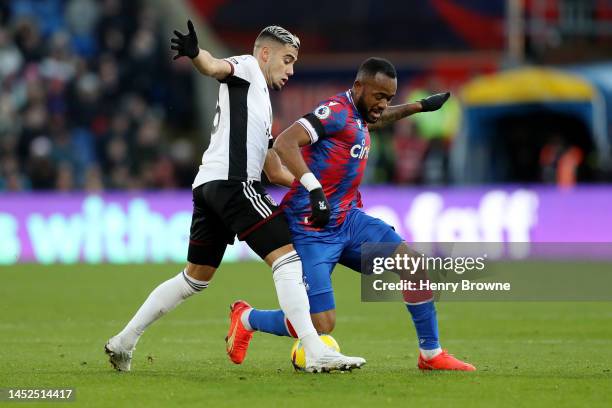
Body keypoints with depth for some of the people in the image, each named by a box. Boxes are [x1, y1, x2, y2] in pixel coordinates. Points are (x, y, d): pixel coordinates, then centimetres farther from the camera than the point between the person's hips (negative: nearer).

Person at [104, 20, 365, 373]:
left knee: (196, 277, 19)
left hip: (209, 186, 10)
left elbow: (276, 172, 34)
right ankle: (316, 353, -21)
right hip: (233, 182, -10)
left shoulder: (262, 105, 32)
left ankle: (124, 341, 23)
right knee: (288, 255, -13)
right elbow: (216, 67, -16)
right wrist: (195, 54, -38)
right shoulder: (247, 67, 8)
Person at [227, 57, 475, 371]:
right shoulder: (336, 111, -16)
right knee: (321, 326, -13)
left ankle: (431, 354, 5)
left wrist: (417, 106, 44)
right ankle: (246, 318, 15)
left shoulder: (357, 114, 13)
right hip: (312, 230, -9)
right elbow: (285, 143, -30)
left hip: (348, 220, 9)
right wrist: (314, 188, -39)